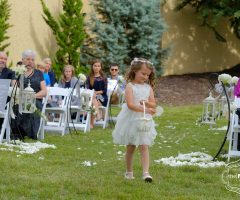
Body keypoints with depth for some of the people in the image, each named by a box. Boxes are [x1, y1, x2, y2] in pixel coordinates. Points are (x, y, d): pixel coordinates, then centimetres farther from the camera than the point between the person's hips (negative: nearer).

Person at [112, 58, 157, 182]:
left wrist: (147, 103, -21)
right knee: (130, 147, 10)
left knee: (144, 146, -6)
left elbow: (153, 105, 2)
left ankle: (146, 172, -13)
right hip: (131, 120, -2)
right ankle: (129, 172, 24)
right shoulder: (130, 86, -8)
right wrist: (145, 110, -32)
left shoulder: (148, 88, 6)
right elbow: (130, 104, -21)